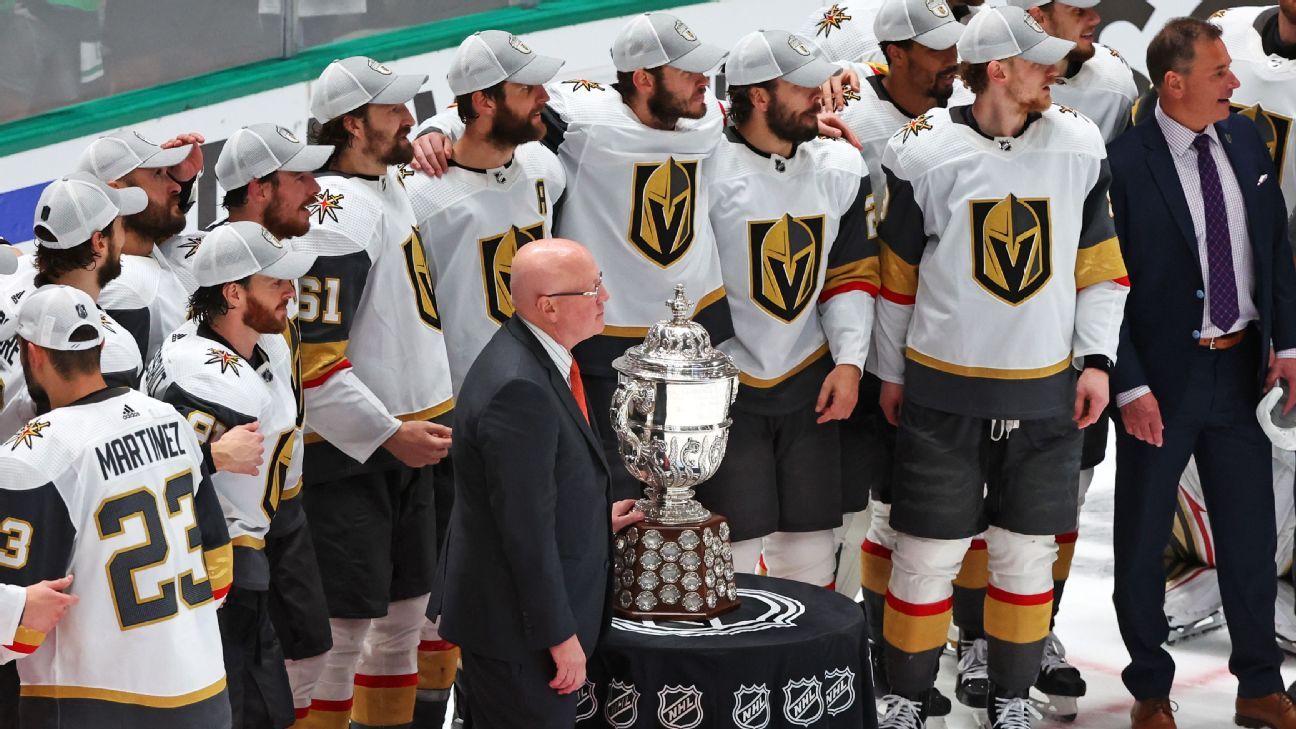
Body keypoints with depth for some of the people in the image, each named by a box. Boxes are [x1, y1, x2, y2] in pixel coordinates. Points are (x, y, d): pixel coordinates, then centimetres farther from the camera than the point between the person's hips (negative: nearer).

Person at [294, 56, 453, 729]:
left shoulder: (391, 183, 10)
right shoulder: (336, 216, -19)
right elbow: (310, 356, -23)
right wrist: (390, 434, -21)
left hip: (408, 435, 10)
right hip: (349, 453, -10)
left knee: (406, 612, 16)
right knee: (344, 628, -8)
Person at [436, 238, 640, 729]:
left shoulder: (538, 357, 5)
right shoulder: (519, 389, -27)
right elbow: (527, 528, -26)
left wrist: (595, 519, 18)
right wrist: (560, 636, -21)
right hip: (518, 631, -10)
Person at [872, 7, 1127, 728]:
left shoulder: (1080, 147, 0)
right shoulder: (926, 152, -7)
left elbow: (1100, 264, 8)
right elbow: (898, 271, 3)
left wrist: (1096, 359, 2)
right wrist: (891, 373, 8)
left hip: (1047, 394, 2)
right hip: (943, 391, -2)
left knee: (1028, 554, 9)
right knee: (928, 554, 1)